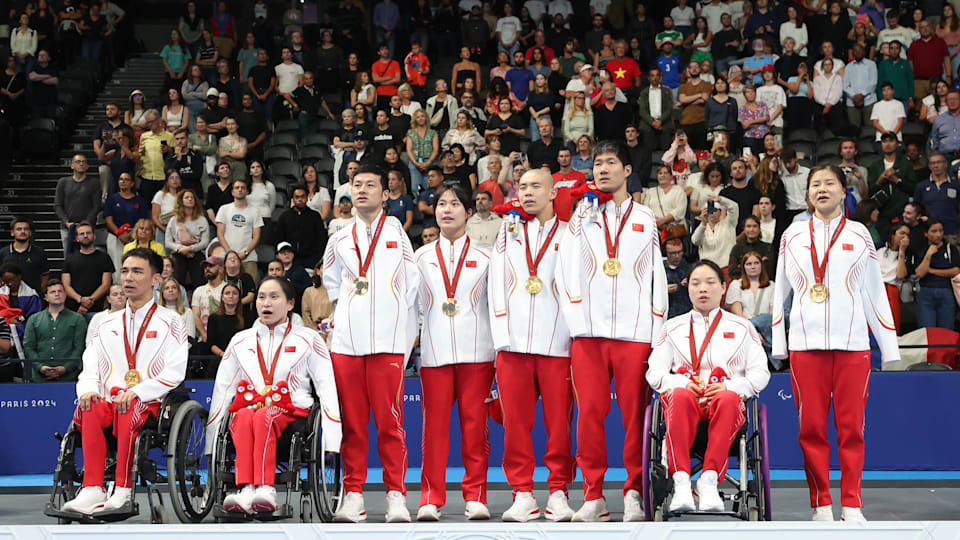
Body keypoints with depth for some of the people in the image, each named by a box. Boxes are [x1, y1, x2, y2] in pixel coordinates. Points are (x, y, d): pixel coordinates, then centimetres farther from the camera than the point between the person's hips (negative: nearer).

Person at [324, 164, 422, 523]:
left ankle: (396, 496, -1)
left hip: (387, 341, -3)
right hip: (346, 341, 3)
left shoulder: (397, 233, 9)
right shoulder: (340, 241, 16)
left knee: (389, 420, -6)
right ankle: (353, 495, 6)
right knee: (352, 421, 1)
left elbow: (412, 285, 9)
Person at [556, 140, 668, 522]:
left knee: (635, 412, -4)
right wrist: (577, 318, -3)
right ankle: (593, 496, 1)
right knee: (589, 412, -4)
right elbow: (567, 273, 8)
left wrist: (656, 329, 4)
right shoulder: (581, 216, 15)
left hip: (634, 331, 0)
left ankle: (634, 494, 3)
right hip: (588, 332, 0)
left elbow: (656, 275, 13)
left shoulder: (645, 219, 16)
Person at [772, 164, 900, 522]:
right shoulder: (793, 235, 11)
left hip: (852, 343, 0)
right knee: (811, 428, -1)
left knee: (851, 427, -1)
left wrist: (889, 347, 8)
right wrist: (777, 343, 9)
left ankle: (851, 505, 6)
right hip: (805, 343, 0)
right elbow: (780, 290, 15)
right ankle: (821, 505, 7)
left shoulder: (859, 235, 10)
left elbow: (875, 293, 11)